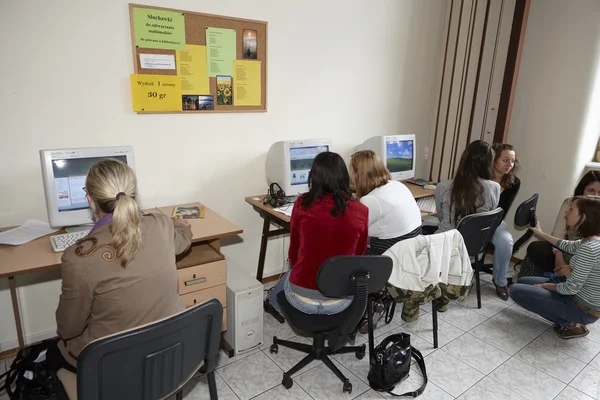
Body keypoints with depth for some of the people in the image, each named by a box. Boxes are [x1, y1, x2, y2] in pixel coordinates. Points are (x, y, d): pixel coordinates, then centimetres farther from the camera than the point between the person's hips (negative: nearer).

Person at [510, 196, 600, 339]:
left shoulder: (588, 248, -29)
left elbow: (572, 288, -24)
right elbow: (568, 246, 21)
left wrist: (545, 286, -7)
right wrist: (541, 234, 27)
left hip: (584, 309, -9)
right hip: (584, 300, 9)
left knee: (516, 290, -7)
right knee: (522, 282, 15)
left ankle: (571, 324, -2)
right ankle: (571, 319, 11)